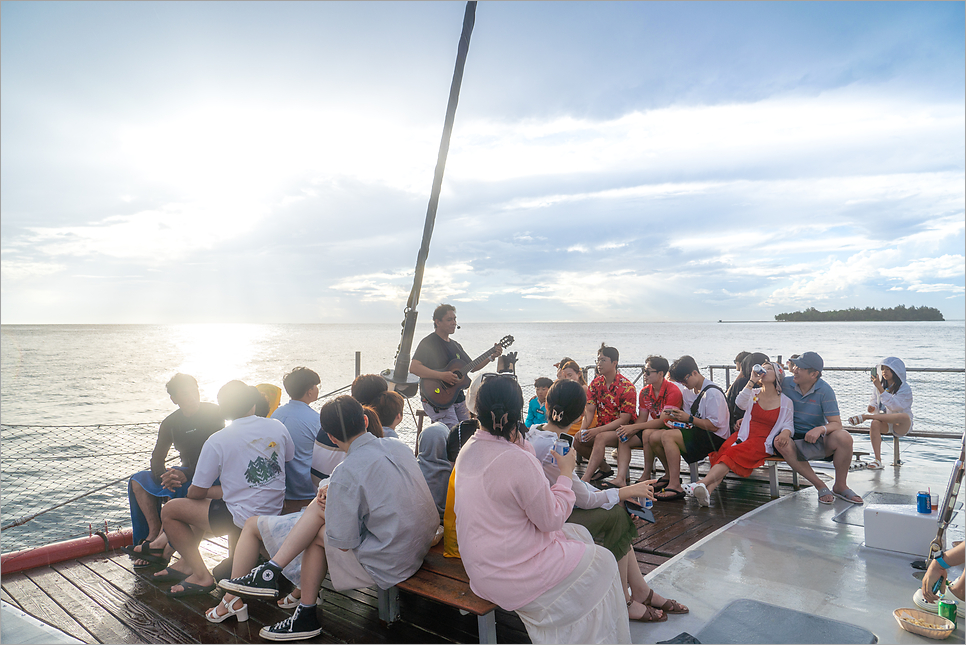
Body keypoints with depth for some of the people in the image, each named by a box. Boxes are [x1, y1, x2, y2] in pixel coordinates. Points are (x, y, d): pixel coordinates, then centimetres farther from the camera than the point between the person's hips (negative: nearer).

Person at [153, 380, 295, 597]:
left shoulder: (217, 441, -15)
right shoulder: (277, 426, -3)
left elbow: (196, 493, -7)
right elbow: (290, 458, 15)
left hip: (243, 519, -7)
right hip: (275, 512, 7)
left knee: (169, 511, 9)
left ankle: (201, 575, 11)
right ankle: (187, 562, 39)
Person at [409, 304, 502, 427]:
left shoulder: (455, 345, 17)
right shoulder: (428, 343, -8)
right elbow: (413, 367, -21)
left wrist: (491, 356, 9)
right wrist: (442, 375, -27)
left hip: (457, 397, 8)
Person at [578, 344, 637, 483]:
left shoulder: (627, 387, -15)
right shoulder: (595, 383, 5)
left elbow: (624, 419, -19)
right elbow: (590, 410, 1)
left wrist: (597, 430, -27)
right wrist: (583, 428, -21)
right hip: (602, 427, 7)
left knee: (601, 438, -34)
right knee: (577, 439, -16)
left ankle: (585, 480, -39)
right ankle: (604, 468, 5)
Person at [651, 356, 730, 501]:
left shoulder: (712, 393, -15)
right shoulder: (688, 391, 12)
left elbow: (714, 425, -19)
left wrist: (689, 418, -21)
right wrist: (676, 416, -2)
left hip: (714, 439, -9)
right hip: (696, 434, 9)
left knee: (667, 436, -29)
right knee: (655, 437, -7)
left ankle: (675, 486, -29)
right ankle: (671, 476, 11)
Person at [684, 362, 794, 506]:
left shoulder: (786, 402, 10)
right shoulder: (753, 393, 17)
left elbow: (787, 425, 8)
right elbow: (740, 403, -4)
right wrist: (752, 381, -7)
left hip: (762, 441, -3)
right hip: (744, 435, 3)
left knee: (733, 453, -33)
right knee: (723, 450, -31)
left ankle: (702, 483, -48)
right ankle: (707, 491, -50)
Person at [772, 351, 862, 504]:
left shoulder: (824, 390, -7)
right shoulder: (785, 384, -4)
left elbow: (837, 424, -11)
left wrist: (821, 429, -32)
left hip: (818, 440, 0)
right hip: (795, 441, 0)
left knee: (844, 437, -30)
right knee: (780, 442, -34)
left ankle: (840, 486, -5)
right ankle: (821, 487, -19)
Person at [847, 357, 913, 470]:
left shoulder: (905, 388, -9)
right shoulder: (878, 385, 8)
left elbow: (894, 406, -23)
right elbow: (874, 402, 14)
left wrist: (880, 388, -28)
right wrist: (872, 408, -12)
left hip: (901, 426, -4)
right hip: (885, 423, 4)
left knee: (905, 417, -39)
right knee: (875, 424, -33)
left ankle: (864, 417, -31)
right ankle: (877, 460, -33)